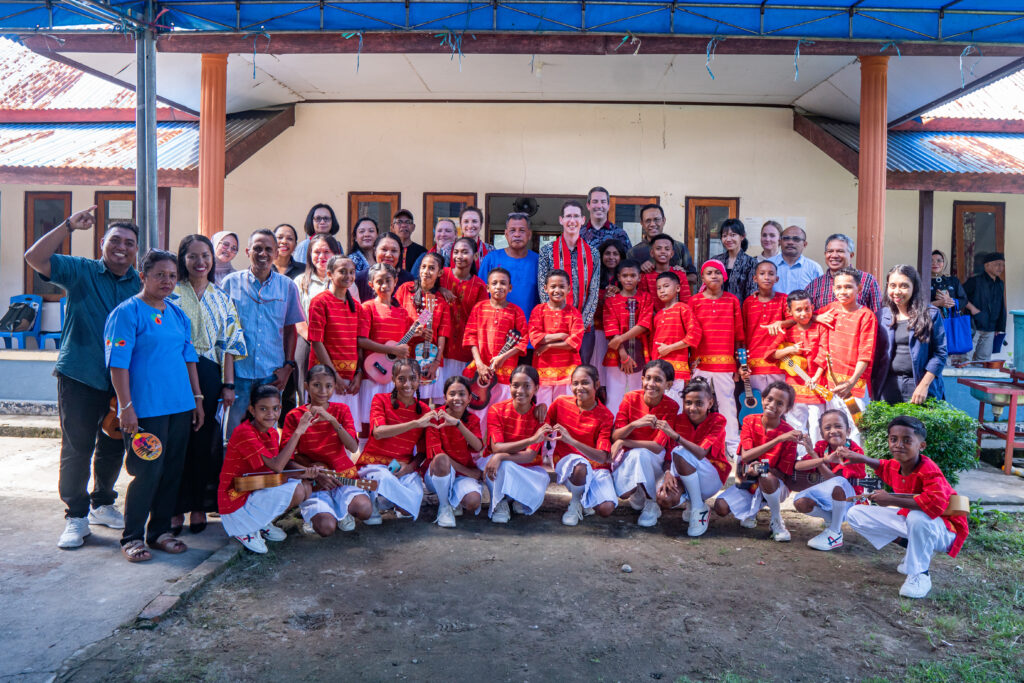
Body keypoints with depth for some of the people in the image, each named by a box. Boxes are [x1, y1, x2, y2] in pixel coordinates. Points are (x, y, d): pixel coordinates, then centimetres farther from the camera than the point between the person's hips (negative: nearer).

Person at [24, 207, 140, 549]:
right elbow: (35, 258, -14)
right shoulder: (81, 271, -1)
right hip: (80, 375, -3)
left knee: (113, 447, 14)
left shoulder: (142, 284, 6)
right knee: (77, 448, 0)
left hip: (121, 378, 4)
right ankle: (76, 517, 12)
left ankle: (102, 504, 32)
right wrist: (70, 225, -18)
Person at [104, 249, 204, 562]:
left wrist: (197, 399, 16)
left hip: (180, 407, 7)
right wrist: (126, 407, -15)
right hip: (146, 408, -7)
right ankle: (131, 537, 12)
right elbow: (118, 363, -10)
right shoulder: (127, 312, -6)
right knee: (147, 472, -4)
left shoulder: (178, 315, 14)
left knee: (173, 471, 10)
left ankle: (160, 530, 24)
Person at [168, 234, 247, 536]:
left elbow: (229, 344, 10)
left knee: (206, 441, 5)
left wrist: (228, 384, 4)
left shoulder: (221, 298, 11)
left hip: (209, 375, 3)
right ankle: (175, 508, 11)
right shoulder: (172, 294, 1)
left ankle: (199, 506, 17)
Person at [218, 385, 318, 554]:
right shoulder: (244, 433, -23)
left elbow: (285, 463, 6)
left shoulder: (272, 433, 6)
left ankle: (263, 522, 10)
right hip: (237, 499, -9)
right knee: (297, 491, -22)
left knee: (307, 486, 0)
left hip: (259, 491, 9)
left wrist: (305, 471, -16)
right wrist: (298, 431, -31)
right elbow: (277, 466, -30)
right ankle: (246, 528, -6)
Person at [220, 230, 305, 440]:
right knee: (233, 432, 2)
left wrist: (288, 366, 2)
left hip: (272, 374, 1)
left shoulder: (287, 286, 6)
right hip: (238, 371, -1)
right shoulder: (231, 282, 3)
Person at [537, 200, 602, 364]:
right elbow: (543, 290, -3)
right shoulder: (547, 251, 2)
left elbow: (594, 292, 4)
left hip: (585, 327, 2)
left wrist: (582, 324, -7)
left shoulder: (592, 253, 8)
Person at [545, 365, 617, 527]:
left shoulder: (605, 416, -10)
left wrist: (571, 441, -34)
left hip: (596, 466, 1)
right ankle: (575, 502, -5)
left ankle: (584, 499, 12)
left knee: (606, 509, -25)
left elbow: (602, 457, -20)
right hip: (567, 461, 0)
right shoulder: (560, 403, -3)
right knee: (580, 467, -39)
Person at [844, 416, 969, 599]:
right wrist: (863, 459, 8)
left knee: (918, 517, -44)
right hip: (907, 518, 8)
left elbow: (936, 503, -48)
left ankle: (920, 574, -18)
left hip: (944, 530, -8)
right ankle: (913, 551, 8)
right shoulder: (894, 466, -5)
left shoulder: (928, 470, -29)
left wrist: (891, 500, -40)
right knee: (855, 514, 3)